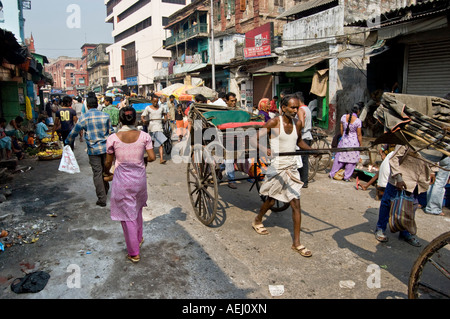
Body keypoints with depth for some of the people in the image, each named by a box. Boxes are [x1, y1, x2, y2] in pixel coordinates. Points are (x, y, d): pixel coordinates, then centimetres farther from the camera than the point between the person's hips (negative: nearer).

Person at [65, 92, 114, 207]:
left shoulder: (84, 118, -6)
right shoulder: (105, 116, 1)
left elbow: (74, 132, 4)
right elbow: (111, 132, 8)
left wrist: (67, 142, 21)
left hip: (93, 150, -3)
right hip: (106, 147, 3)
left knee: (97, 173, 1)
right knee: (105, 170, 18)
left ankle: (102, 199, 3)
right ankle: (105, 190, 34)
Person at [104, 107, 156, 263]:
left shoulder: (112, 138, -11)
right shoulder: (144, 136, -8)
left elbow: (108, 162, -2)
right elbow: (152, 157, -9)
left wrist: (106, 172, 19)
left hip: (122, 180, -2)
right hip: (140, 177, 3)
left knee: (127, 216, 8)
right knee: (137, 209, 28)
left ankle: (134, 253, 18)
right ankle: (139, 238, 44)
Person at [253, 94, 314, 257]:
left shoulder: (297, 124, 5)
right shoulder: (274, 122, -11)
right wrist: (265, 149, -33)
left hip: (292, 167, 5)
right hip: (277, 167, -5)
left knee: (296, 204, 1)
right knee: (271, 200, 12)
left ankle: (296, 242, 10)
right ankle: (257, 221, 43)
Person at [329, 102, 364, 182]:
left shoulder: (343, 117, -5)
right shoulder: (358, 121, -16)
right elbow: (359, 135, -9)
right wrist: (361, 144, 3)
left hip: (344, 140, 4)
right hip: (353, 142, -4)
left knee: (339, 157, 15)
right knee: (351, 160, 9)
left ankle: (332, 174, 21)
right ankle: (347, 177, 16)